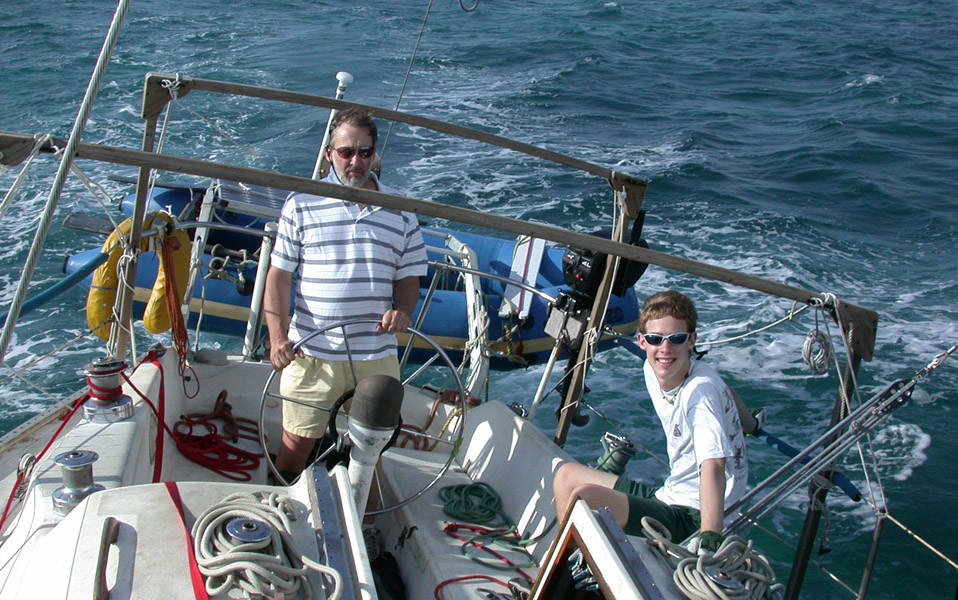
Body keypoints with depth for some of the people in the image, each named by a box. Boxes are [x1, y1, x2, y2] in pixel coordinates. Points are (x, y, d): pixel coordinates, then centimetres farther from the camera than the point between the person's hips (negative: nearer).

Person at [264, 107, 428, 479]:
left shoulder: (400, 211, 8)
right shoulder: (302, 204, 1)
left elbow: (409, 277, 12)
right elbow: (278, 275, 1)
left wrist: (403, 310, -10)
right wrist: (278, 336, -10)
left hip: (377, 356, 2)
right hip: (312, 354, -2)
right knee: (296, 443, 5)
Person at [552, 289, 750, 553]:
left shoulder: (701, 390, -23)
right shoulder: (653, 371, 0)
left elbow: (714, 464, -36)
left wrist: (710, 539, -48)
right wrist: (749, 422, 36)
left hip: (691, 517, -9)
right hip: (668, 495, 9)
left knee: (585, 497, -25)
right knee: (567, 475, 14)